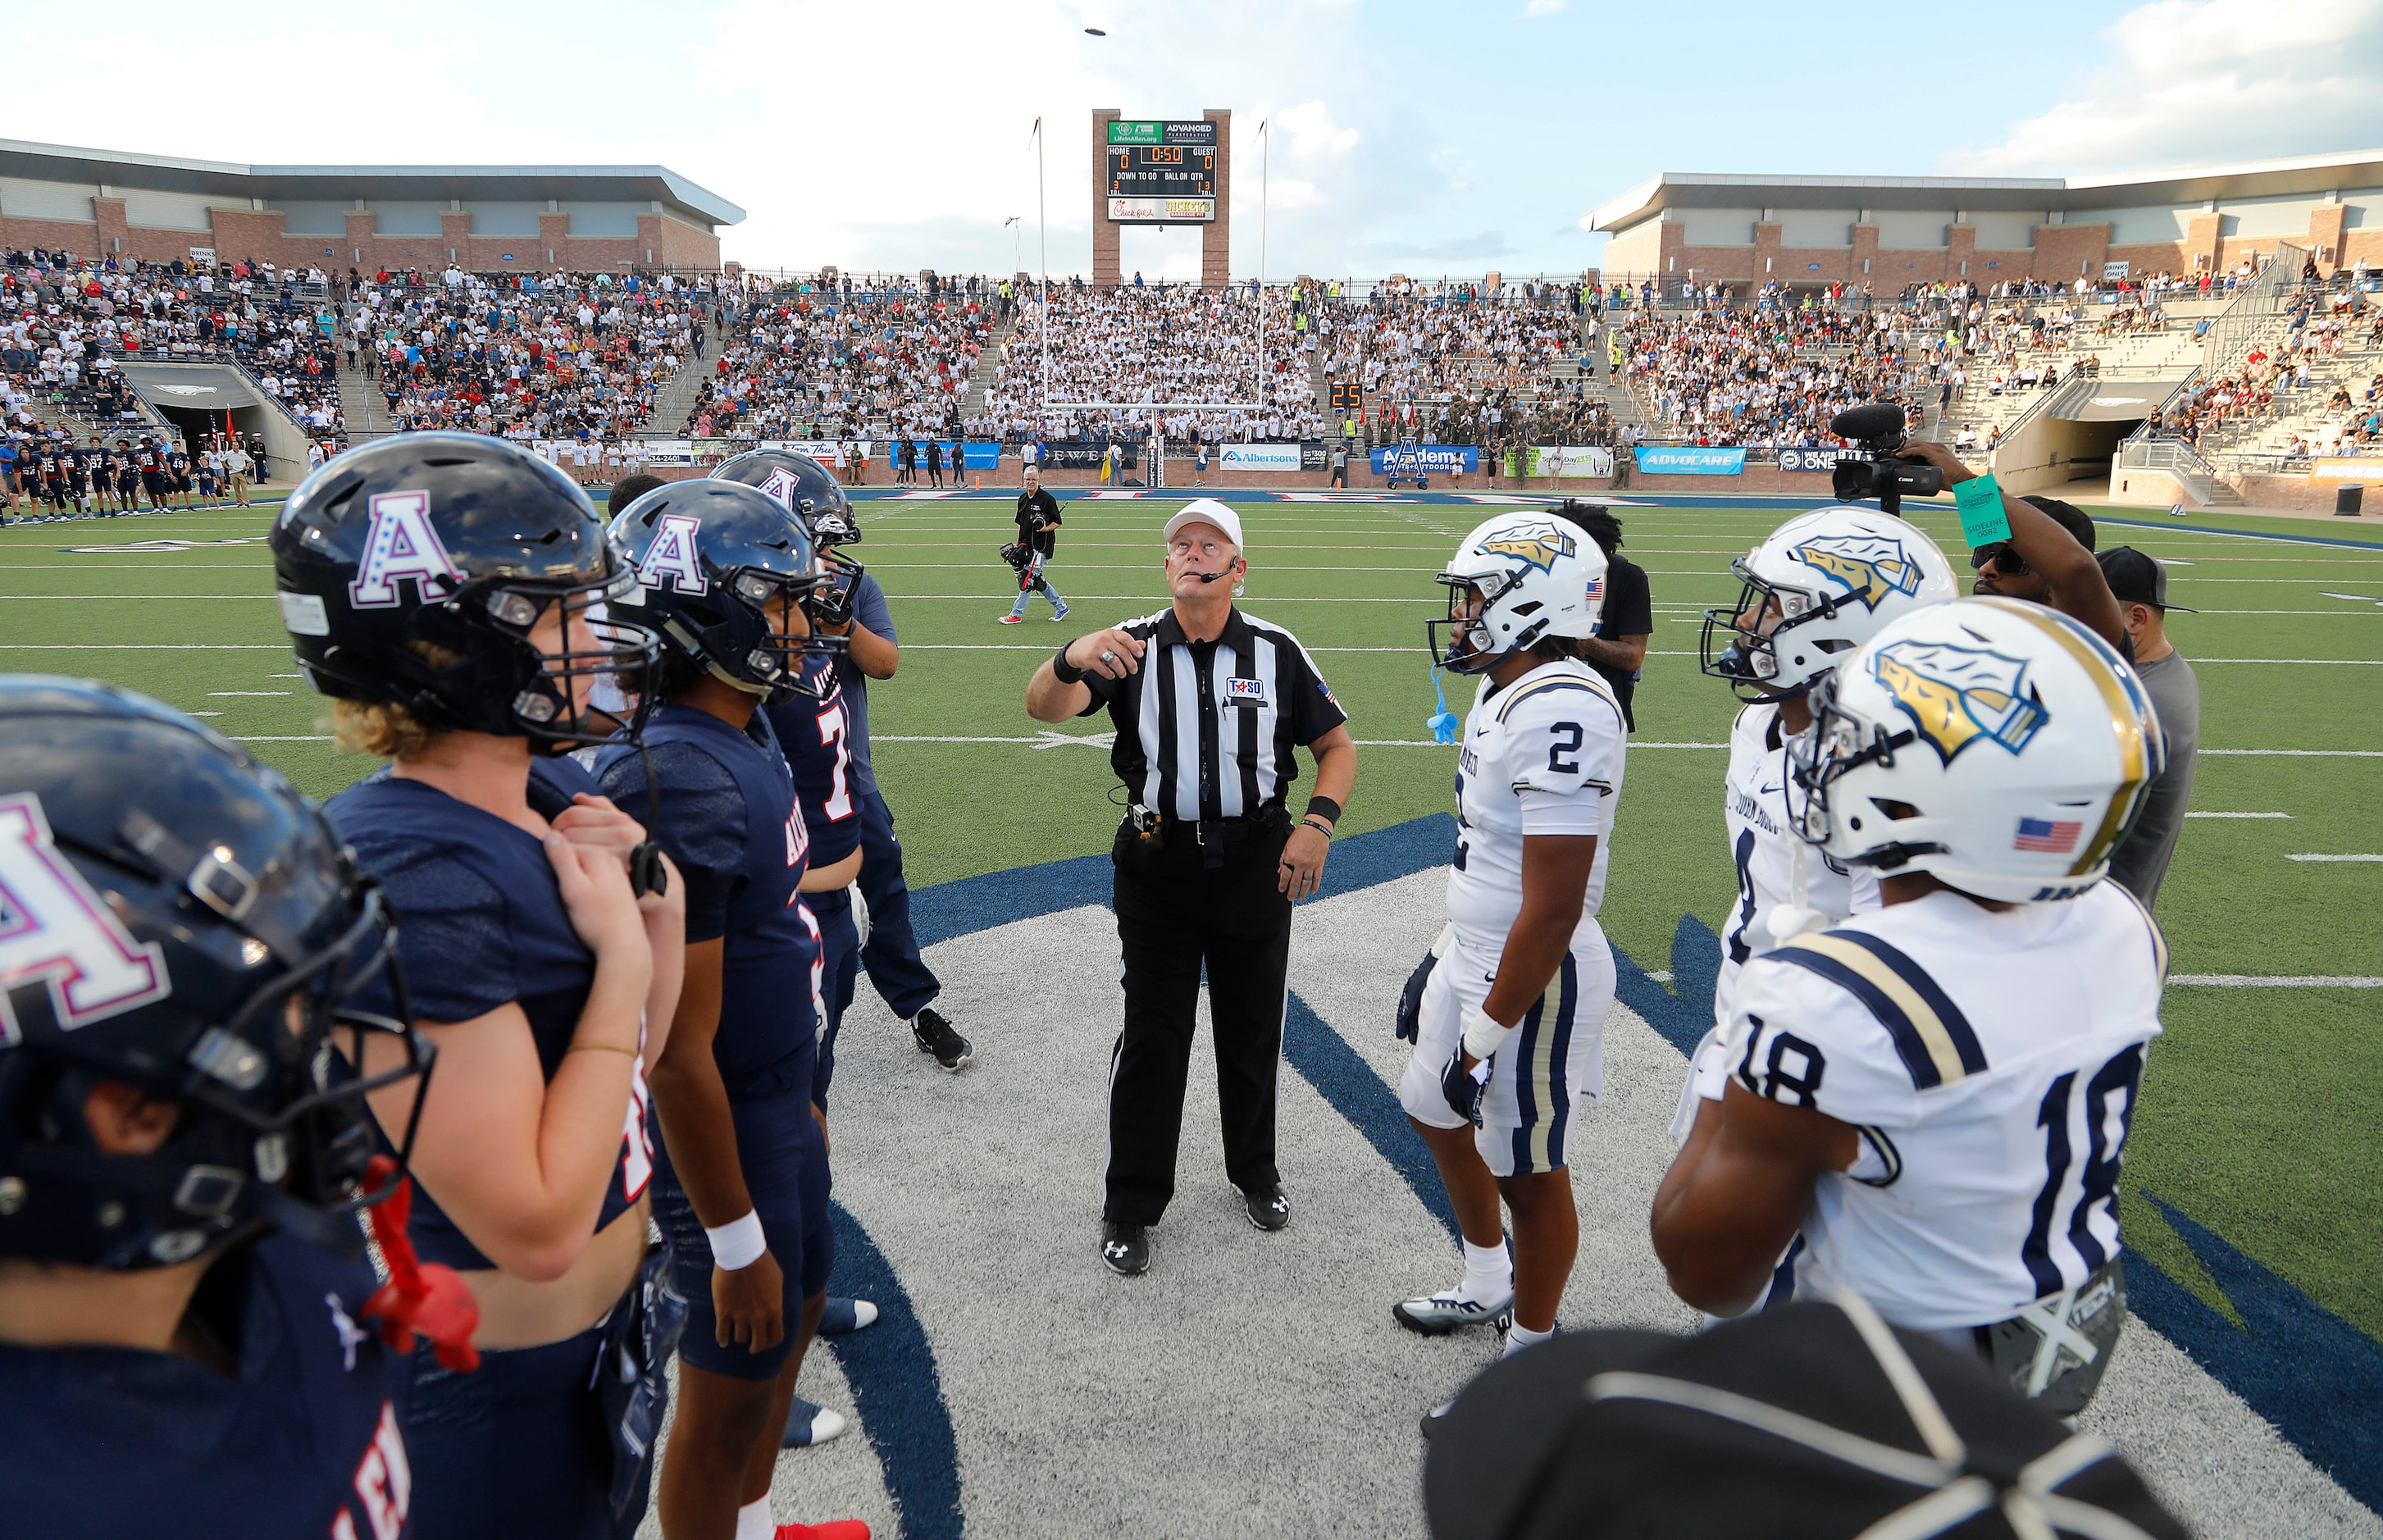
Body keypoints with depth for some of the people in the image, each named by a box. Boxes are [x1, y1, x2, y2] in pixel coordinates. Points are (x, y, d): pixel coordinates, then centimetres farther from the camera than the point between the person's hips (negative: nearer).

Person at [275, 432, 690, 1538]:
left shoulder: (547, 793, -3)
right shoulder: (405, 881, -30)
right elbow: (538, 1228, -29)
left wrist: (657, 902, -9)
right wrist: (621, 951, -24)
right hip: (496, 1399, -8)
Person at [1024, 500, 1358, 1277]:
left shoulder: (1276, 651, -3)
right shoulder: (1131, 647, -6)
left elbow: (1338, 747, 3)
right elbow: (1042, 708, -22)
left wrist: (1318, 821, -16)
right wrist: (1072, 659, -45)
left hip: (1256, 861, 1)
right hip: (1158, 861, -1)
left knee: (1252, 1030, 17)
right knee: (1152, 1037, 7)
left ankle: (1254, 1171, 40)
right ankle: (1131, 1205, 24)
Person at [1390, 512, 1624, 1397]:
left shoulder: (1561, 712, -27)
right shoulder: (1506, 693, 5)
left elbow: (1552, 909, -27)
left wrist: (1486, 1037, -21)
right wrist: (1443, 957, 21)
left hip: (1534, 977, -10)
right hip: (1476, 956, 10)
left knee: (1530, 1173, 8)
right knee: (1437, 1113, 25)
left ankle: (1531, 1354, 31)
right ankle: (1488, 1287, 47)